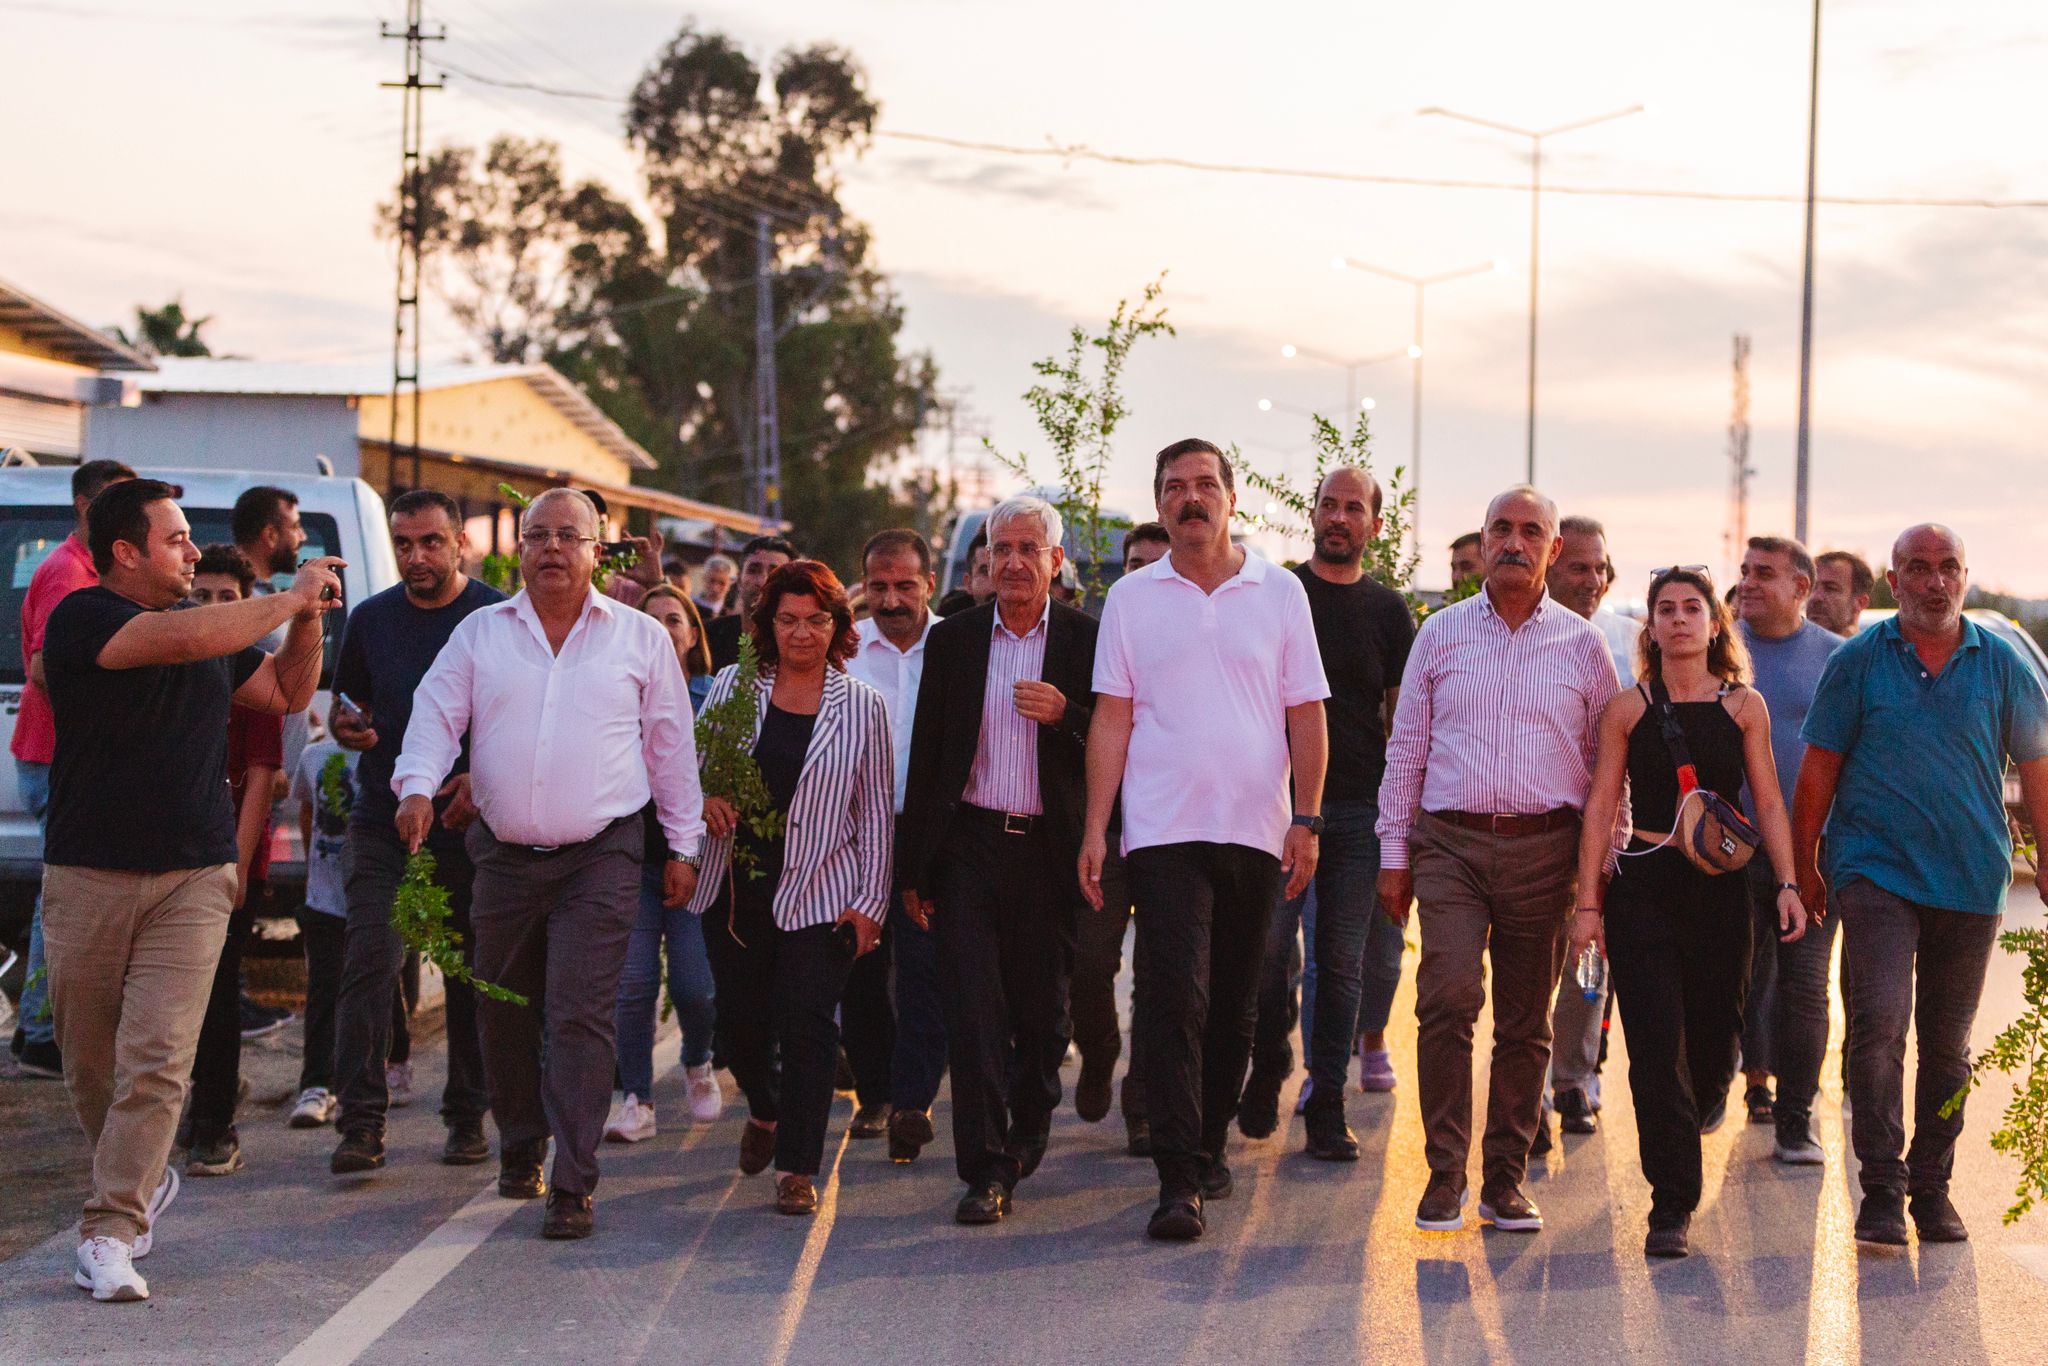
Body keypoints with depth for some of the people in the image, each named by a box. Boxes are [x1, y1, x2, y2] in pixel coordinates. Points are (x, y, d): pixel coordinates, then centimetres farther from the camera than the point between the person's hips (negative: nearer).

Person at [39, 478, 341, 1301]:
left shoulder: (208, 626, 12)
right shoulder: (82, 619, -8)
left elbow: (287, 694, 23)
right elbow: (179, 641, -24)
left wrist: (308, 619, 5)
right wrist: (290, 600, -16)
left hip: (194, 879, 3)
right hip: (88, 876, -3)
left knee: (156, 1061, -11)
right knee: (90, 1063, 9)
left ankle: (110, 1233, -11)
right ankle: (142, 1183, 33)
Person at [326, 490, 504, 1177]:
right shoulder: (370, 619, 8)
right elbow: (344, 702, 20)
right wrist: (345, 725, -5)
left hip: (469, 827, -1)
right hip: (383, 821, 1)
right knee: (369, 960, -11)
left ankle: (467, 1116, 18)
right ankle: (361, 1120, -11)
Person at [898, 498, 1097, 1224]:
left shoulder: (1086, 639, 2)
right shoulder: (953, 638, 7)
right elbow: (926, 754, 9)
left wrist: (1064, 715, -18)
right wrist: (915, 867, 6)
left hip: (1050, 849, -1)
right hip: (969, 843, 1)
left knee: (1041, 1007, 9)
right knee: (973, 1006, -7)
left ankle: (1028, 1130, 35)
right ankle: (987, 1170, -7)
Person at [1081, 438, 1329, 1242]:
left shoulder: (1279, 594, 7)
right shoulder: (1132, 598, 6)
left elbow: (1306, 715, 7)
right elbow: (1112, 718, 4)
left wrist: (1306, 821, -2)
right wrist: (1094, 829, -3)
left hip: (1256, 834, 2)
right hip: (1164, 832, -2)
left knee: (1233, 1006, 9)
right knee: (1173, 996, -12)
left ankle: (1208, 1146, 25)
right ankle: (1178, 1181, -13)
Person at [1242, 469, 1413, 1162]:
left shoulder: (1389, 610, 9)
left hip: (1359, 809, 1)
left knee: (1344, 959, 1)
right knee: (1265, 946, -6)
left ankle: (1326, 1105, 6)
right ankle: (1266, 1071, 16)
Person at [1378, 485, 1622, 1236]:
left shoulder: (1582, 645, 8)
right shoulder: (1441, 633, 9)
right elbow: (1406, 746, 12)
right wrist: (1393, 852, 7)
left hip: (1544, 849, 1)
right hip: (1450, 843, -1)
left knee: (1526, 1024, 4)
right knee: (1448, 998, -16)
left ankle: (1506, 1181, 14)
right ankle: (1444, 1175, -7)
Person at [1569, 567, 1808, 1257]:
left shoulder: (1744, 706, 6)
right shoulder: (1628, 709, 4)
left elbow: (1768, 802, 5)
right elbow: (1601, 806, 3)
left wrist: (1787, 883, -6)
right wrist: (1588, 903, -2)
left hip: (1723, 889, 1)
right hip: (1643, 888, -1)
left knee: (1713, 1037, 7)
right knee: (1657, 1046, -8)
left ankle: (1693, 1111, 43)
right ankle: (1671, 1208, -5)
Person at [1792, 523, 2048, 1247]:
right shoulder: (1858, 662, 2)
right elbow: (1819, 767, 5)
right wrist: (1803, 865, 4)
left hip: (1971, 881, 2)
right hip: (1876, 870, -2)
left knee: (1946, 1040, 10)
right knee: (1880, 1022, -15)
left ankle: (1932, 1184, 21)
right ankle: (1881, 1189, -11)